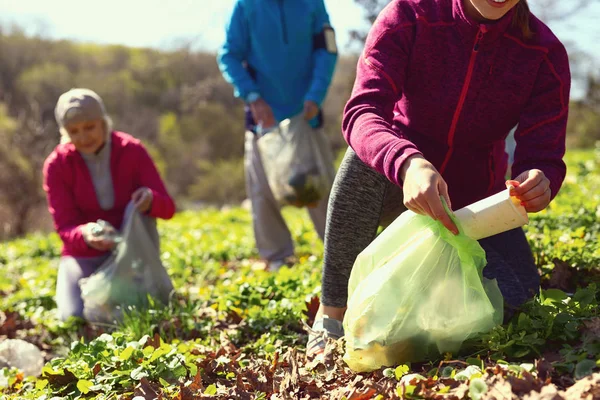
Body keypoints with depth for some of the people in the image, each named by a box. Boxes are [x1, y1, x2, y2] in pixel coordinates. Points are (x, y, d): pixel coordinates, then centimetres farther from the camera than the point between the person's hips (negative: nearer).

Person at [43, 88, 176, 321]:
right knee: (74, 317, -25)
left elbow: (167, 207, -16)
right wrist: (85, 235, -42)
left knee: (140, 208, -31)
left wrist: (151, 199, -42)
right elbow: (65, 227, -16)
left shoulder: (132, 150, -14)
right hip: (85, 253, 0)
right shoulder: (57, 165, -13)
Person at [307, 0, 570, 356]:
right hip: (400, 187, -1)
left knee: (512, 296, -25)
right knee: (366, 156, -36)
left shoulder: (546, 53, -14)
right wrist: (408, 164, -55)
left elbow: (544, 157, -17)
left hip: (474, 201, 1)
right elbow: (361, 114, -33)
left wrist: (538, 184, -45)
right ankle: (333, 312, -23)